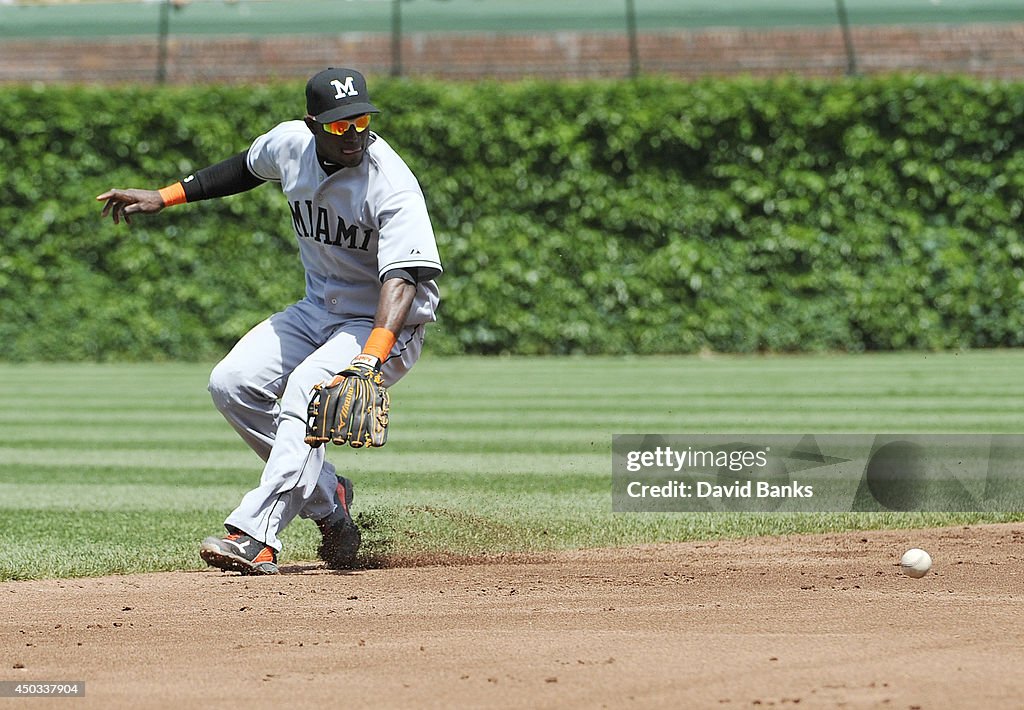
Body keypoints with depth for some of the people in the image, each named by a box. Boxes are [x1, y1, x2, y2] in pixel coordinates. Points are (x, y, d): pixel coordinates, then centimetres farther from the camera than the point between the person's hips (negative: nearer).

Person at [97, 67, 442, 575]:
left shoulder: (392, 186, -28)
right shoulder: (289, 143, -8)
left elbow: (402, 278, -39)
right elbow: (248, 168, 17)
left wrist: (370, 357, -55)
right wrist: (163, 197, 16)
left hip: (387, 324, -7)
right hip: (319, 309, 7)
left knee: (305, 390, -31)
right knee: (232, 383, -9)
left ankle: (254, 538, -39)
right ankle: (327, 497, 4)